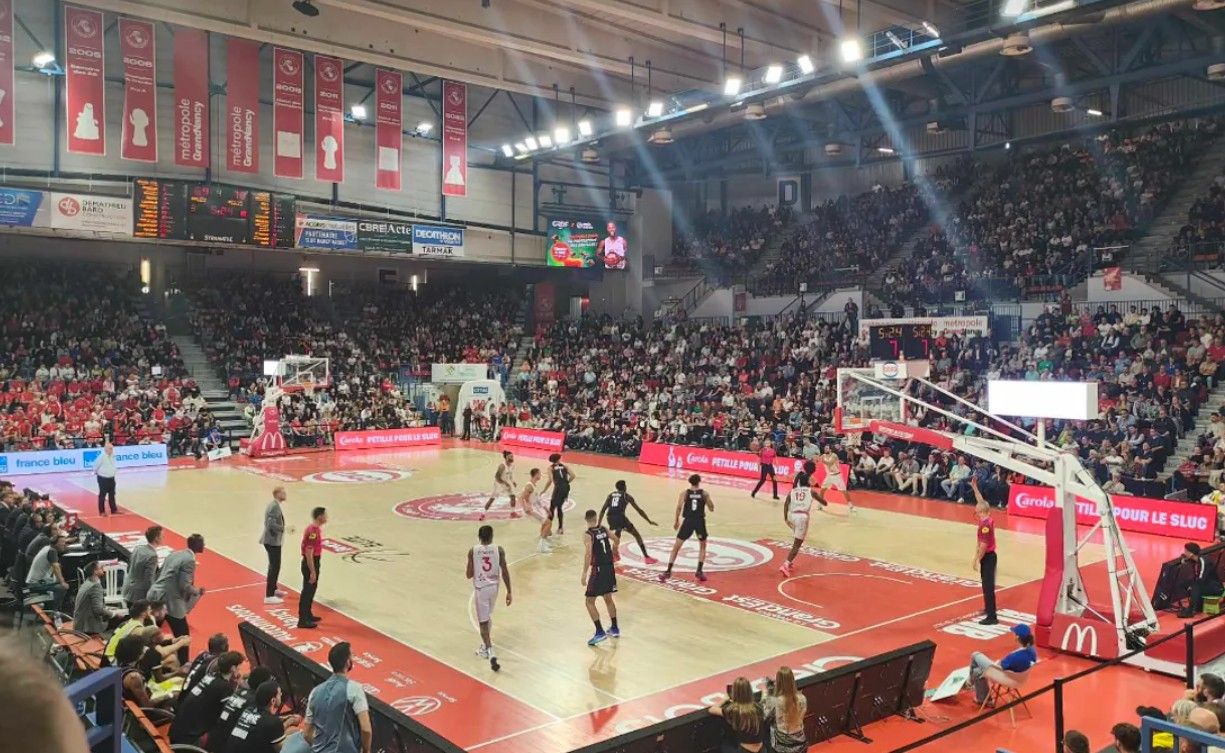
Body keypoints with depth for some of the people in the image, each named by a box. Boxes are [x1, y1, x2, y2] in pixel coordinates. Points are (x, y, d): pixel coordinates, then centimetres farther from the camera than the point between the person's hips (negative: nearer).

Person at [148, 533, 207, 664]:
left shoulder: (174, 554, 11)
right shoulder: (190, 560, -15)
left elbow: (161, 573, 16)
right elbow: (185, 586, -19)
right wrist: (198, 591, 0)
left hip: (155, 596, 8)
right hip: (170, 602, -8)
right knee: (183, 635, 5)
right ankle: (183, 666, 11)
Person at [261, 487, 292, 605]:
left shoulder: (274, 505, 10)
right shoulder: (275, 507, -21)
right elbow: (272, 524, -29)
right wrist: (286, 529, -24)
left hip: (272, 540, 11)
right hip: (273, 541, -11)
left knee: (274, 565, 23)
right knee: (274, 567, -7)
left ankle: (273, 589, 39)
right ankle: (269, 596, -4)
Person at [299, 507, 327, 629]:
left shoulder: (316, 528, 8)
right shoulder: (313, 531, -24)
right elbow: (309, 553, -26)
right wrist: (312, 572, -24)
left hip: (314, 562, 10)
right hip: (310, 564, -10)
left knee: (312, 589, 20)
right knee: (307, 592, -2)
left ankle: (308, 615, 33)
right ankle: (303, 621, 5)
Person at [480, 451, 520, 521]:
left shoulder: (512, 465, -7)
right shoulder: (502, 466, -29)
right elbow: (497, 477, -26)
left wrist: (513, 482, 0)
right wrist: (505, 484, -26)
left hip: (507, 482, 6)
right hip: (499, 483, -6)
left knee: (513, 496, 1)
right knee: (492, 498, -1)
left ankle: (513, 512, 18)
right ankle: (483, 514, 9)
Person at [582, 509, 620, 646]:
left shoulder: (589, 535, -13)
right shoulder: (604, 529, 5)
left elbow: (588, 555, -23)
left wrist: (584, 574, -22)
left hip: (598, 569, -7)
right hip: (609, 568, 7)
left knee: (590, 602, 2)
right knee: (608, 598, 22)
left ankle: (600, 632, -5)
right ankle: (614, 629, 30)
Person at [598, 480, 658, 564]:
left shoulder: (611, 495, 23)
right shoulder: (627, 496, 12)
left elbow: (603, 510, 16)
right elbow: (639, 510, 11)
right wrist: (649, 521, 17)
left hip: (610, 518, 4)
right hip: (620, 517, -4)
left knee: (617, 535, 35)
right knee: (637, 535, 8)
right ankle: (647, 557, 0)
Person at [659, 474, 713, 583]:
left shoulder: (685, 493, 4)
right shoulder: (704, 493, 5)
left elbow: (679, 507, -8)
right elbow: (711, 509, 9)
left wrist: (676, 520, 3)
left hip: (688, 521, 0)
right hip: (700, 521, 1)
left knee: (676, 547, 9)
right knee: (702, 547, 22)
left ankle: (668, 571, 3)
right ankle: (699, 571, 12)